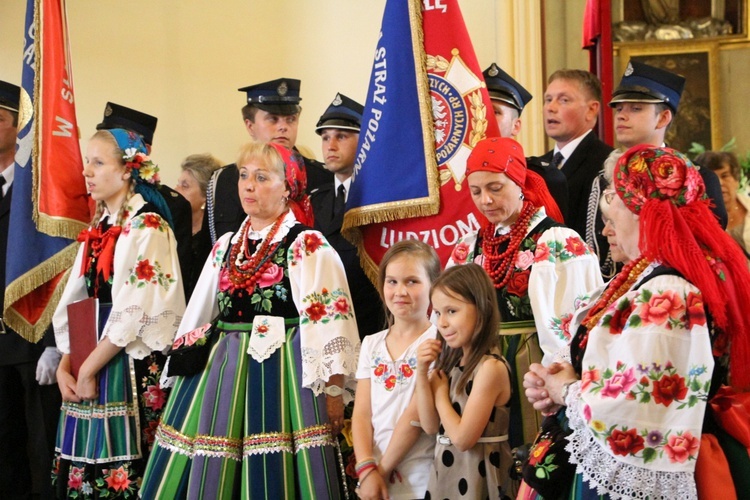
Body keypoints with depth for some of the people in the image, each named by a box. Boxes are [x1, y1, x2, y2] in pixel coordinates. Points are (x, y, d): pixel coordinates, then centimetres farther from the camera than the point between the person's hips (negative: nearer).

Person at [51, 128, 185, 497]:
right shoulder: (98, 228, 14)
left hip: (132, 365, -7)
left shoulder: (147, 227, -10)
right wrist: (65, 366, -1)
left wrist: (88, 369, -12)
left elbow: (133, 313, -16)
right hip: (88, 365, 7)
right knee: (83, 467, 8)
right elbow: (72, 304, 11)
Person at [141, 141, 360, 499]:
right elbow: (199, 314, 20)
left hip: (282, 371, -6)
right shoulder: (226, 246, 14)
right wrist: (181, 372, 18)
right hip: (222, 369, 7)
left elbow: (329, 322, -11)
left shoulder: (308, 247, -7)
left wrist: (334, 391, -16)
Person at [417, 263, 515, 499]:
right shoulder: (452, 361, 5)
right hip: (446, 472, 8)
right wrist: (422, 373, -6)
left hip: (476, 475, -8)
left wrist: (440, 394, -8)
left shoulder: (491, 367, -19)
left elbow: (462, 438, -22)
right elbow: (431, 426, 3)